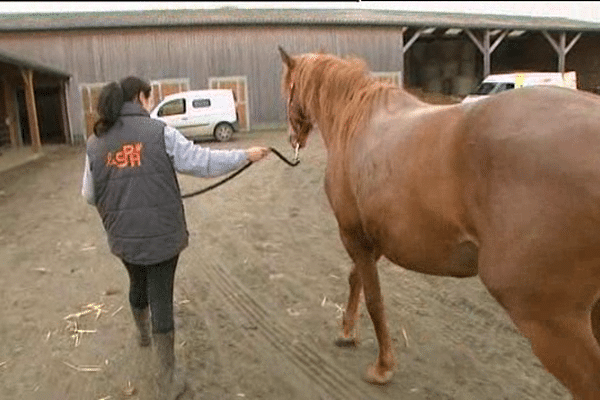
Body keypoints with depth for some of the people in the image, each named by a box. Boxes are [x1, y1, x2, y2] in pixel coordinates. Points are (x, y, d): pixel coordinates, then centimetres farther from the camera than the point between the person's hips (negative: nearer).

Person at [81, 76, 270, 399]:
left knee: (137, 283, 29)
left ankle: (142, 333, 59)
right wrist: (246, 155, 1)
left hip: (122, 236, 4)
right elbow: (203, 162, -11)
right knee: (161, 298, 5)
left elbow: (89, 194, 7)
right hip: (161, 233, -4)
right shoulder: (160, 132, -11)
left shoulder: (95, 143, 1)